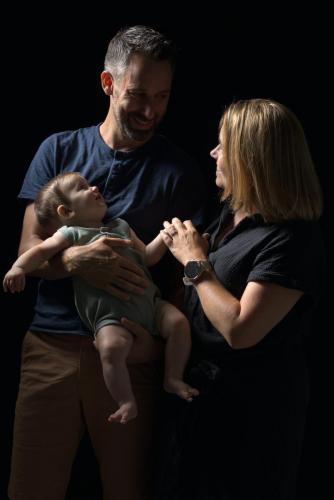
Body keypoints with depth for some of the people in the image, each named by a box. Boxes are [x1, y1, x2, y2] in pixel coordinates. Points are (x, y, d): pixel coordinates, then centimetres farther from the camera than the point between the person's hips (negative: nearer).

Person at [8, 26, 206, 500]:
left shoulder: (180, 170, 3)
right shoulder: (60, 150, 6)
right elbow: (29, 252, 2)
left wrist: (158, 334, -19)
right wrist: (74, 260, -21)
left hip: (131, 351, -1)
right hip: (51, 346, 1)